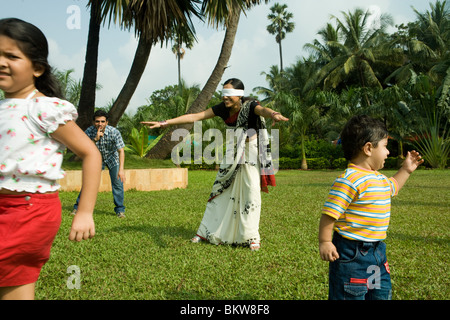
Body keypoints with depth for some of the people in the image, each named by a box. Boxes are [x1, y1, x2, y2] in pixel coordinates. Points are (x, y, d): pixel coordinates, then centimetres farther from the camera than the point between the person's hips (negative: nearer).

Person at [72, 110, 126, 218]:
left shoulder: (114, 132, -28)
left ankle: (120, 209, 4)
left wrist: (121, 169, -40)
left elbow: (121, 151, -30)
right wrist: (95, 139, -42)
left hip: (112, 158, -1)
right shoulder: (89, 132, -23)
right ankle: (78, 207, 14)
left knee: (117, 183, -10)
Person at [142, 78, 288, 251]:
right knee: (220, 190, 8)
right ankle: (207, 232, 19)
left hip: (251, 154, -5)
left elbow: (263, 110, -44)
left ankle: (252, 237, 0)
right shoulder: (223, 108, -8)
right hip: (233, 153, 5)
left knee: (251, 191, -11)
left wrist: (274, 114, -70)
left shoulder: (249, 106, -21)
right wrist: (165, 123, -13)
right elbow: (195, 116, -9)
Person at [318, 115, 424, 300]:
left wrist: (406, 170, 28)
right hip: (351, 252, -9)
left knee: (382, 293, 22)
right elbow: (329, 213, -24)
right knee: (350, 295, 3)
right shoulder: (349, 180, -23)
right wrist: (324, 242, -22)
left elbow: (392, 187, 34)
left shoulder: (379, 178, 9)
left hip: (377, 249, 9)